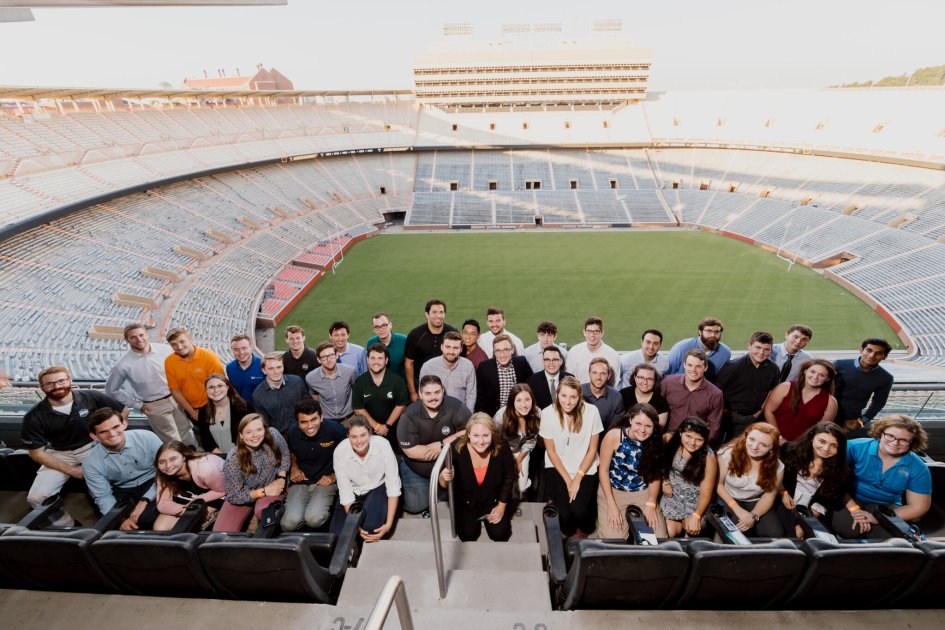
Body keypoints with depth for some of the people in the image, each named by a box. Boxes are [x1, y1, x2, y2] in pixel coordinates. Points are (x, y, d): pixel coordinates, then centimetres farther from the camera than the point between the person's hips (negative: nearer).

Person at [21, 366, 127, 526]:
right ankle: (66, 527, 11)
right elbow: (37, 452, -6)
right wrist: (71, 470, -11)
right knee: (36, 497, -15)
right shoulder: (34, 417, -12)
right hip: (60, 455, 2)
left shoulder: (90, 397, -15)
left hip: (93, 447, -2)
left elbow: (123, 411, 0)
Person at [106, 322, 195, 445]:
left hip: (176, 398, 2)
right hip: (155, 406, -2)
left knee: (188, 436, 17)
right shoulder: (124, 365, -14)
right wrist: (137, 404, -1)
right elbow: (111, 390, 0)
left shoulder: (165, 349, -10)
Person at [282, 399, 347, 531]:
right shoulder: (293, 433, -6)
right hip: (300, 482, 3)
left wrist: (334, 476, -9)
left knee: (314, 519, -27)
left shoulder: (335, 430, -17)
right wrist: (294, 467, 3)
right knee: (290, 523, -20)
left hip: (325, 482, -3)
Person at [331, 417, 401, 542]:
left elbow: (393, 485, -20)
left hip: (378, 488, -2)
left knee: (371, 524, -29)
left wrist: (389, 523, -23)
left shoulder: (382, 445, -27)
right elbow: (345, 492, -15)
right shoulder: (340, 451, -23)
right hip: (354, 492, 2)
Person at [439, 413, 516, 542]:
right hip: (466, 502, 0)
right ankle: (473, 518, 25)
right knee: (468, 535, -9)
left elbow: (509, 478, -6)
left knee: (499, 534, -7)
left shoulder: (502, 449, -26)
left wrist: (502, 505, -3)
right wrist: (443, 477, -42)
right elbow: (443, 485, -18)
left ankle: (487, 516, 25)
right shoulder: (456, 449, -29)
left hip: (494, 500, 1)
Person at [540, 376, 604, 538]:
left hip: (585, 469, 0)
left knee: (579, 511, -18)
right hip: (557, 467, 0)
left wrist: (578, 478, -10)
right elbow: (551, 451, -5)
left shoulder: (591, 411, -15)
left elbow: (592, 449, -5)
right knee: (564, 512, -16)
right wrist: (567, 480, -9)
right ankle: (567, 533, 21)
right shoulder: (548, 413, -15)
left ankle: (582, 531, 19)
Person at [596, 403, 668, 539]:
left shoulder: (655, 442, -12)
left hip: (643, 493, 3)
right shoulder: (613, 436, -21)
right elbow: (604, 470, -14)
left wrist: (651, 504, -9)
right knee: (612, 541, -12)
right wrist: (611, 505, -15)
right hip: (613, 490, -2)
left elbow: (655, 475, 0)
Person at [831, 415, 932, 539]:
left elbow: (918, 507, -2)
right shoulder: (855, 447, -17)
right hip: (851, 499, -2)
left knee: (889, 535, -29)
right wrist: (853, 508, -21)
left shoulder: (918, 469, -6)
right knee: (848, 529, -30)